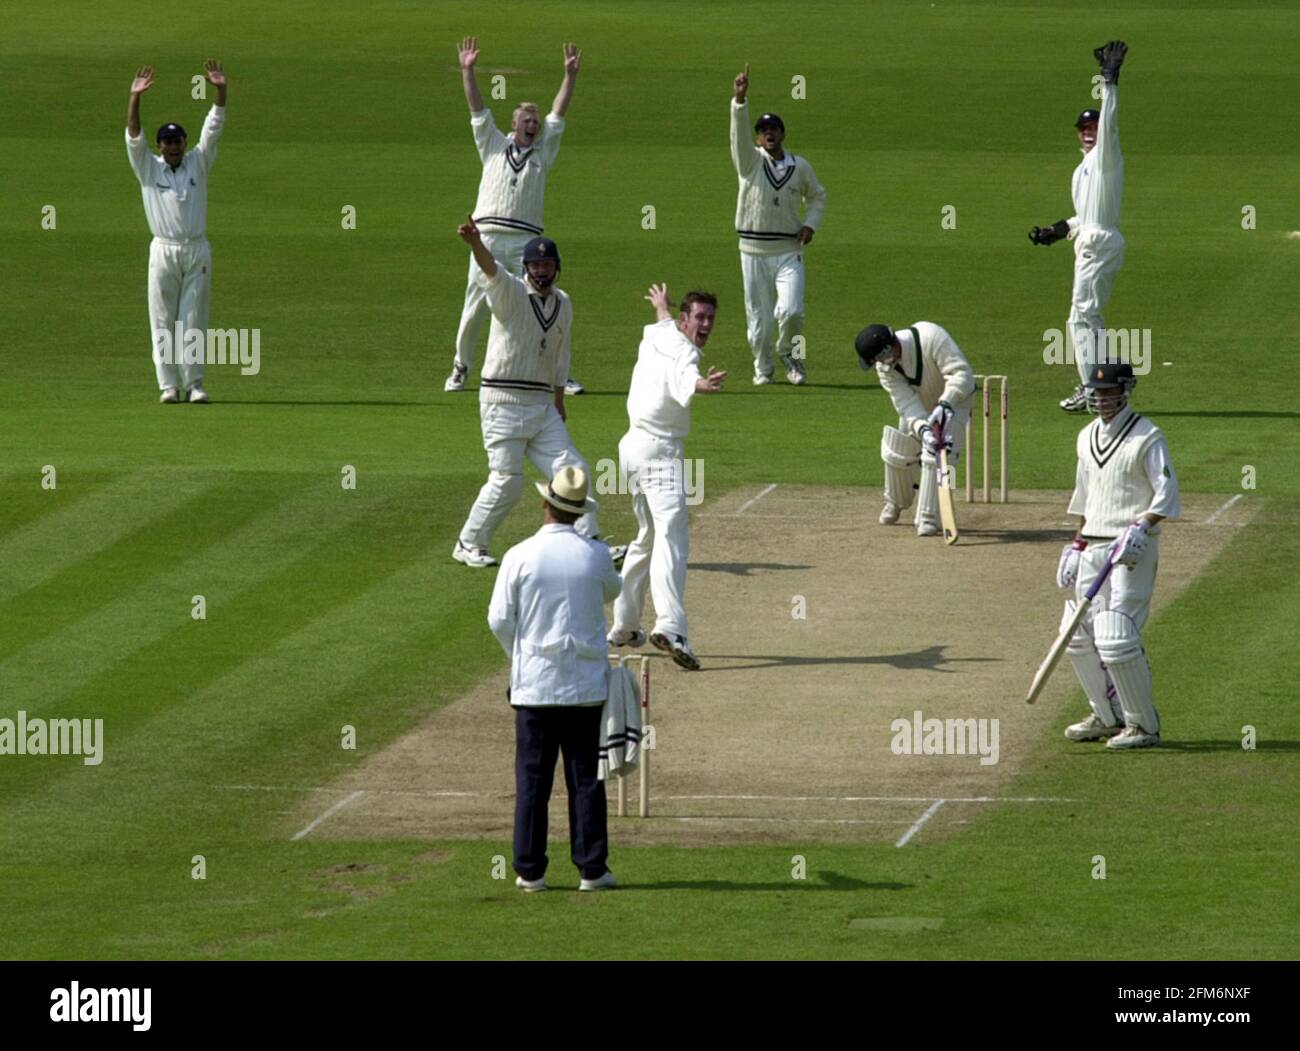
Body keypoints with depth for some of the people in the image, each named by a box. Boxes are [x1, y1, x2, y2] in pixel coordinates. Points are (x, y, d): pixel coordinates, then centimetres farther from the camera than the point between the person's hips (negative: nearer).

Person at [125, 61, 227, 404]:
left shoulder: (198, 163, 9)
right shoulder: (149, 168, 5)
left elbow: (213, 128, 0)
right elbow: (133, 137, -8)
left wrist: (221, 92, -13)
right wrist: (135, 98, -21)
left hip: (198, 250, 1)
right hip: (164, 250, -1)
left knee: (194, 321, 1)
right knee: (163, 321, -1)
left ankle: (194, 383, 4)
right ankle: (168, 385, 2)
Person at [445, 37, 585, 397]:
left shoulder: (543, 151, 19)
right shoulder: (494, 145, 17)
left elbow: (558, 114, 14)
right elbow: (478, 110, 12)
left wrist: (571, 76, 6)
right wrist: (468, 72, 3)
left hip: (526, 242, 0)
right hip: (489, 236, 0)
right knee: (476, 306, -1)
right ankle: (461, 365, 14)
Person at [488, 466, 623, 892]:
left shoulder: (520, 557, -9)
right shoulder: (596, 555, -4)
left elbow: (499, 620, -4)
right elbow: (612, 590, 18)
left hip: (534, 683, -1)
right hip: (585, 685, 1)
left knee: (532, 778, 4)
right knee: (585, 778, 6)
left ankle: (530, 870, 5)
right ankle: (592, 869, 5)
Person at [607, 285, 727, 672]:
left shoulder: (655, 335, 14)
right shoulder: (683, 350, -13)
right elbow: (682, 381, -38)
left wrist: (662, 307, 64)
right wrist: (702, 384, -60)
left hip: (633, 447, 10)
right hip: (659, 451, -10)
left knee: (647, 536, 24)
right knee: (672, 535, -22)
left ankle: (623, 626, 32)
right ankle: (670, 626, -40)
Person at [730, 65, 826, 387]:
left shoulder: (800, 167, 6)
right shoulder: (750, 161, 1)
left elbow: (817, 195, 21)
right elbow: (739, 134, -16)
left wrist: (810, 224, 2)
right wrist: (740, 100, -32)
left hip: (788, 251, 0)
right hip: (754, 250, 0)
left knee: (791, 311, -15)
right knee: (758, 315, 4)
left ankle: (790, 353, 13)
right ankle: (762, 368, 22)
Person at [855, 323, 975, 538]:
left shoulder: (930, 337, -39)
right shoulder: (885, 366, -21)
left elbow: (961, 373, -39)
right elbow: (906, 403, -27)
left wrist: (945, 404, -50)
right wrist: (922, 428, -46)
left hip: (952, 399, -5)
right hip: (918, 405, 5)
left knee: (936, 456, -20)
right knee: (897, 453, 6)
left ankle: (928, 518, -12)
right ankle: (896, 502, 37)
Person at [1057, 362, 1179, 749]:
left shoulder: (1146, 437, -8)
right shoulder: (1087, 438, 15)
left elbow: (1167, 494, -13)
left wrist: (1140, 529, -26)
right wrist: (1076, 544, 21)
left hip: (1132, 549, -8)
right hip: (1093, 547, 8)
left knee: (1116, 638, -14)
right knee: (1079, 636, 8)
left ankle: (1143, 724, -3)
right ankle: (1108, 717, 23)